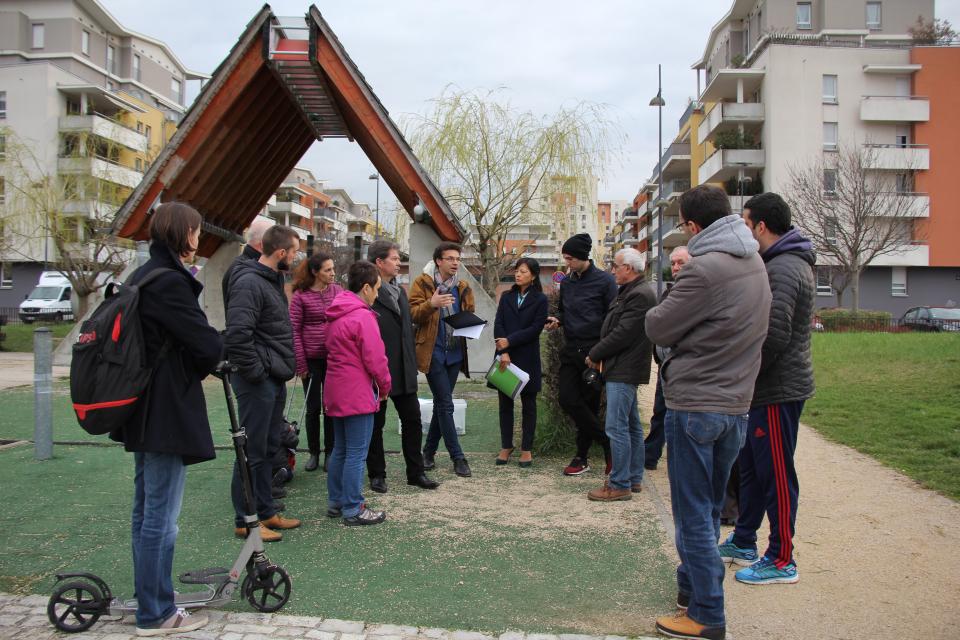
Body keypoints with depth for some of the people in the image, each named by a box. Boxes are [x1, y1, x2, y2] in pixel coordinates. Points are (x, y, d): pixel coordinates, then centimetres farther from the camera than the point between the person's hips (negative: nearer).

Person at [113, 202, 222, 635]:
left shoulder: (141, 277, 13)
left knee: (146, 511, 18)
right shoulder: (169, 281, -18)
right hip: (168, 413, -10)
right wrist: (203, 366, 2)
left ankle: (149, 600, 31)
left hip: (142, 411, 11)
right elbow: (207, 343, -19)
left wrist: (192, 366, 5)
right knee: (161, 517, -1)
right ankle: (155, 615, 10)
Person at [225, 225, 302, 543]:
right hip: (258, 382, -10)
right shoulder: (249, 283, -17)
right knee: (253, 451, 0)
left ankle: (266, 512, 27)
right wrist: (256, 372, -18)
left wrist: (283, 367, 15)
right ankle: (246, 521, 11)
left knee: (268, 447, 16)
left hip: (274, 379, 10)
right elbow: (237, 335, -26)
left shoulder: (273, 279, 15)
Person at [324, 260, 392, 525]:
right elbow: (375, 358, -17)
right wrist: (385, 386, 0)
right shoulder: (363, 317, -17)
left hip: (336, 393, 9)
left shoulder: (336, 315, 12)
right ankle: (353, 510, 4)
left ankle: (336, 502, 26)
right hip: (358, 395, -9)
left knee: (340, 450, 18)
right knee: (357, 454, -2)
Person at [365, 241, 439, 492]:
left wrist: (412, 364, 16)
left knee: (412, 420, 10)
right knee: (376, 424, 7)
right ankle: (377, 474, 20)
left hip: (403, 370, 8)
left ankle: (415, 472, 20)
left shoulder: (400, 291, 14)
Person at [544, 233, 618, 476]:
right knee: (568, 399, -4)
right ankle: (607, 444, 10)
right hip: (571, 350, 6)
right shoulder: (566, 283, 12)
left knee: (589, 404, 0)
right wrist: (557, 319, 2)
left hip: (593, 351, -5)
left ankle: (582, 457, 13)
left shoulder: (604, 281, -5)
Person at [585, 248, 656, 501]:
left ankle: (619, 485, -1)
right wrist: (599, 354, 7)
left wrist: (595, 354, -10)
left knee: (617, 428, -7)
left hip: (623, 371, -11)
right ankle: (634, 478, 25)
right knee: (632, 426, 15)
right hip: (622, 369, 11)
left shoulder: (640, 295, -18)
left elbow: (622, 334, -21)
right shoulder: (629, 292, 16)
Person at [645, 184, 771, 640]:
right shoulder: (754, 263, 8)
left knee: (694, 514, 2)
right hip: (736, 404, 8)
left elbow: (658, 329, -13)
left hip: (694, 406, -8)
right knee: (709, 509, 19)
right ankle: (692, 588, 34)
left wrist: (661, 308, 6)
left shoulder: (705, 269, -20)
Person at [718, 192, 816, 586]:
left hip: (778, 390, -11)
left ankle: (781, 560, 13)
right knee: (751, 467, 19)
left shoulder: (783, 269, -19)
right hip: (767, 388, 11)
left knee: (776, 475, 0)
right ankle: (743, 543, 32)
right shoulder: (784, 263, 15)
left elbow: (775, 334, -28)